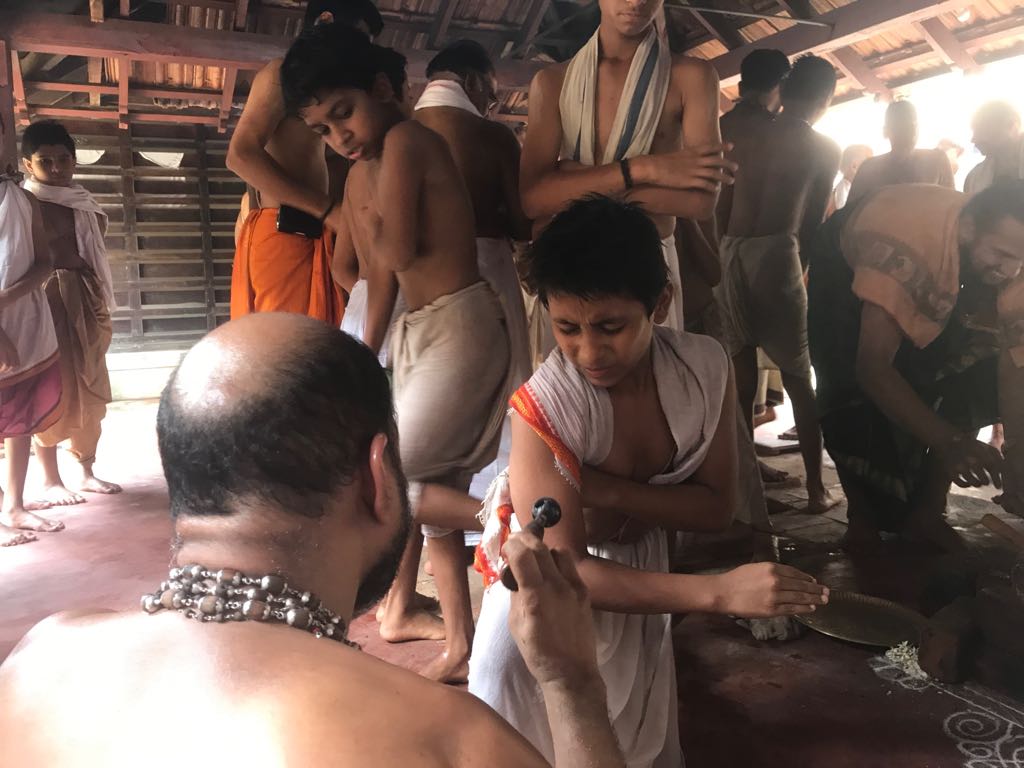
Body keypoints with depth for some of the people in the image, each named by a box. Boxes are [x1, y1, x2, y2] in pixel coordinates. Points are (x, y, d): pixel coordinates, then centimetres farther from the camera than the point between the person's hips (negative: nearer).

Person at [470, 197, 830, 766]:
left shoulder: (707, 369, -20)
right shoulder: (541, 409, -34)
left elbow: (716, 507, -14)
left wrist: (609, 490, -31)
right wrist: (719, 592, -42)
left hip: (639, 571, 5)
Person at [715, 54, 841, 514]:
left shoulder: (744, 135, 13)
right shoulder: (824, 149, 5)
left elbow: (722, 205, 9)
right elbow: (813, 221, 7)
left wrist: (727, 252, 16)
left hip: (729, 254, 4)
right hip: (775, 255, -3)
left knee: (740, 376, 11)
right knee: (798, 378, 5)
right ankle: (816, 489, 8)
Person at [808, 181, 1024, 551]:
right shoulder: (909, 245, -44)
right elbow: (872, 367, -48)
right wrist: (949, 441, -57)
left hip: (934, 283, 5)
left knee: (978, 369, -12)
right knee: (857, 396, -22)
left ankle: (925, 512, 2)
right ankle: (863, 520, 2)